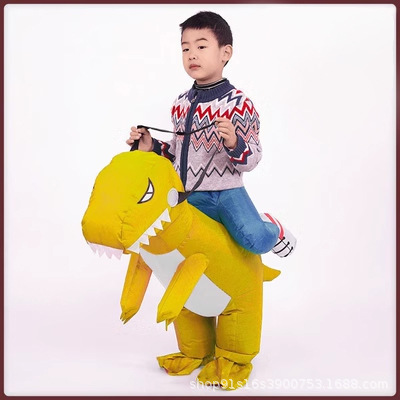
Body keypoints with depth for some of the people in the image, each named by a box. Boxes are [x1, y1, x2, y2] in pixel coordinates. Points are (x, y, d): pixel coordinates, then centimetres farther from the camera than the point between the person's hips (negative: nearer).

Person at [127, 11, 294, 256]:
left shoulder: (238, 103, -10)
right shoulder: (181, 104, 7)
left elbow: (252, 160, -11)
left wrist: (234, 143, -30)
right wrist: (152, 147, 3)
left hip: (226, 192, -6)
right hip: (188, 195, 6)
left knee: (254, 240, -28)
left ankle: (273, 230, 10)